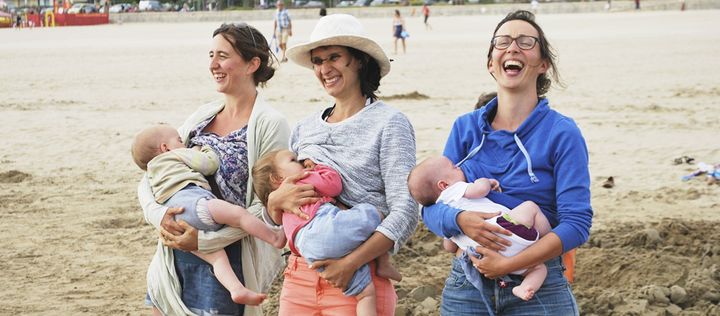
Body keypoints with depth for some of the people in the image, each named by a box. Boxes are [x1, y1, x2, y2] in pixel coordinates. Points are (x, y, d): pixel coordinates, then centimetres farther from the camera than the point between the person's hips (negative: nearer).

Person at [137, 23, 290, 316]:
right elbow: (150, 175, 9)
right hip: (174, 255, 6)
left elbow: (266, 206, -13)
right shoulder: (202, 116, 9)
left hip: (225, 259, -6)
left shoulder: (270, 124, -8)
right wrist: (158, 213, -12)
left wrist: (205, 240, -18)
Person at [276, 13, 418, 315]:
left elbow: (405, 212, -13)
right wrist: (275, 200, -8)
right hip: (299, 276, 5)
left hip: (358, 279, -5)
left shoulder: (388, 124, -4)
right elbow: (274, 219, 15)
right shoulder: (305, 129, 11)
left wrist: (350, 263, -22)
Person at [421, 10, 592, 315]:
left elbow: (576, 223, -14)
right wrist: (460, 220, -19)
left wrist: (508, 264, -22)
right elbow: (431, 206, 4)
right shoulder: (465, 128, 5)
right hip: (466, 286, 3)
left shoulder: (562, 133, -7)